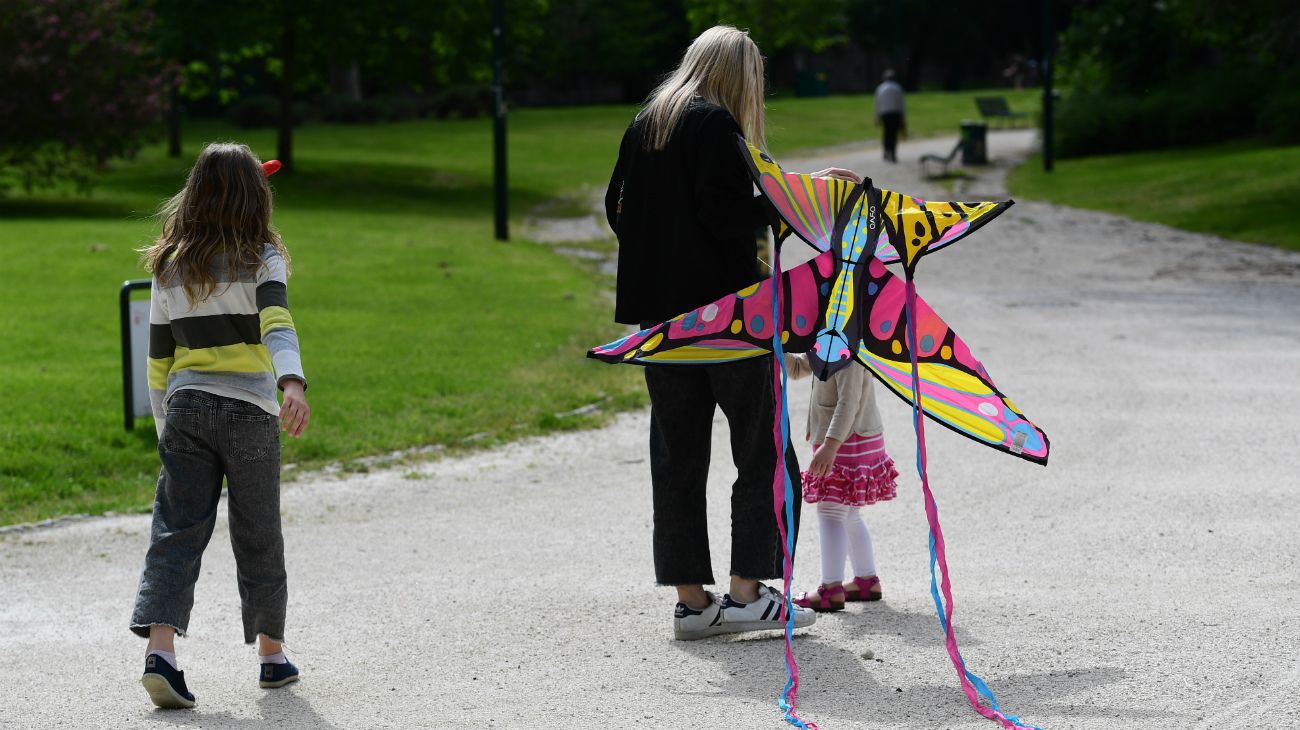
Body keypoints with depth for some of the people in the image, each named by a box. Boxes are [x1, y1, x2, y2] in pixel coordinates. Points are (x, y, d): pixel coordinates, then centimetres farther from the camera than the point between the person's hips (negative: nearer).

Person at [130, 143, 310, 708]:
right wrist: (292, 382, -35)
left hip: (184, 408, 3)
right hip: (248, 408, -3)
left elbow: (158, 362, 13)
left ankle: (160, 648, -19)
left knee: (176, 531, 0)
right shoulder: (261, 258, -3)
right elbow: (276, 324, -22)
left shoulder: (170, 268, 9)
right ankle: (272, 655, 22)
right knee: (258, 536, 10)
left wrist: (167, 430, 21)